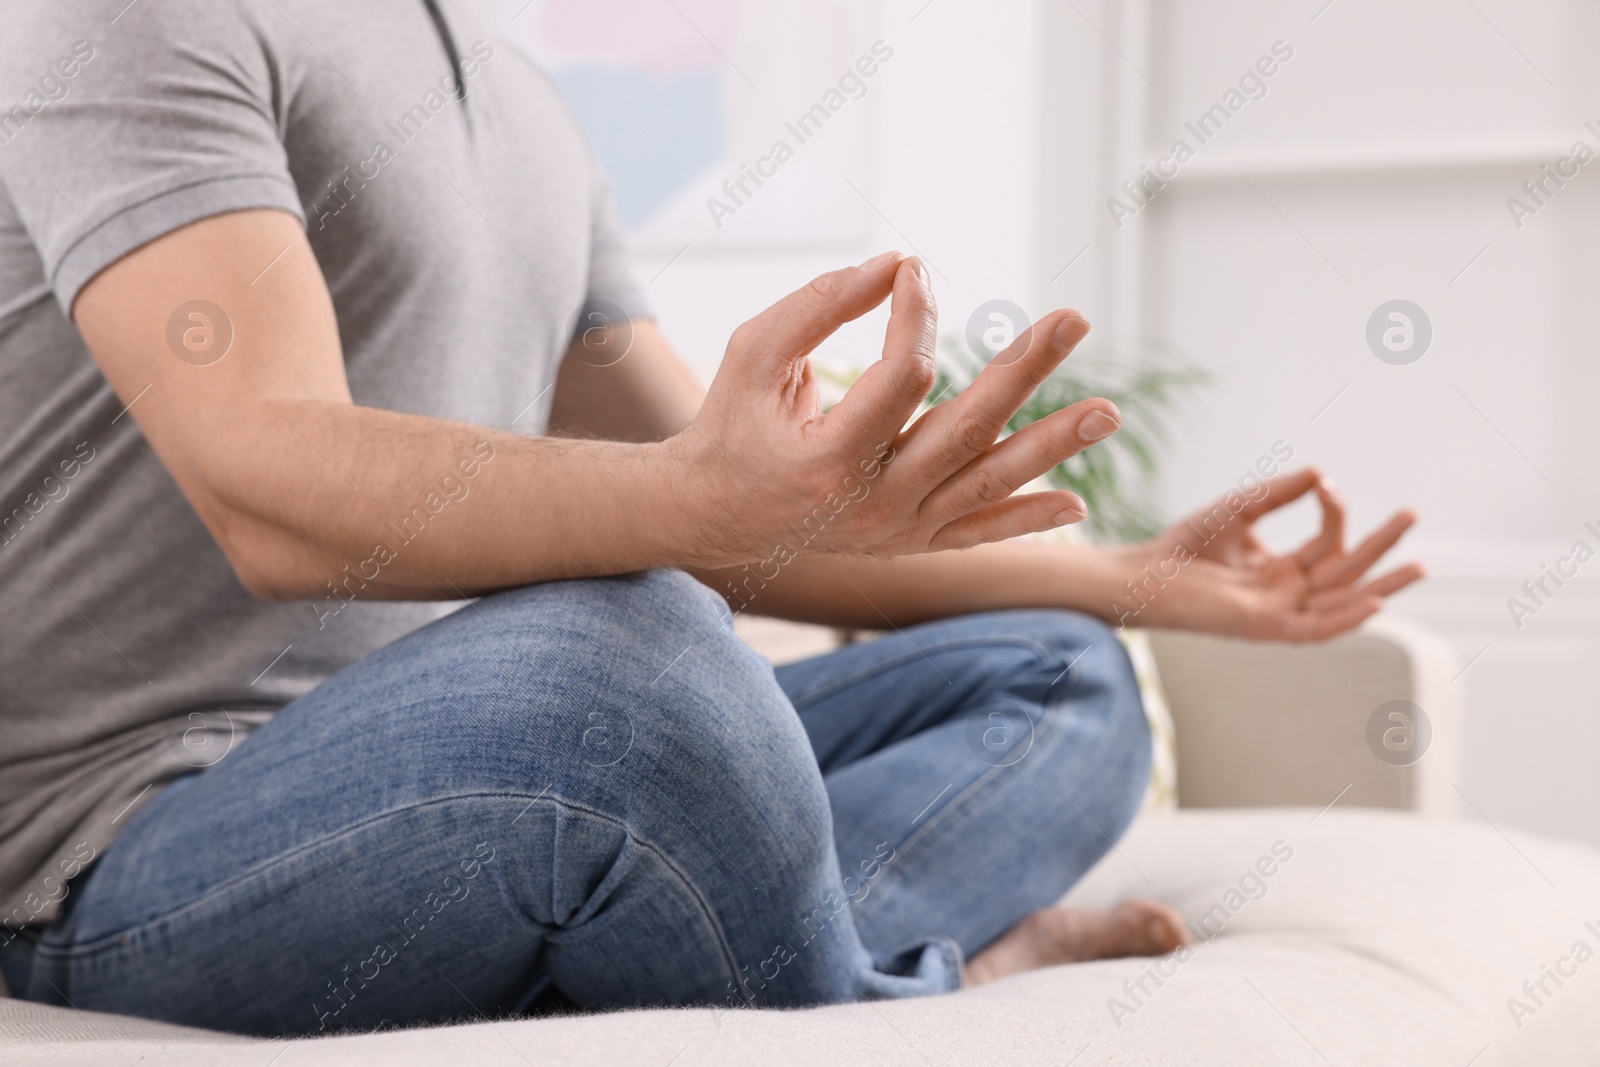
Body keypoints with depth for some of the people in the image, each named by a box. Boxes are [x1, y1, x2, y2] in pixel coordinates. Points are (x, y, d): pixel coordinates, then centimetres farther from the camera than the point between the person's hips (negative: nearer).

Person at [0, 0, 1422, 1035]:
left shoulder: (529, 117, 16)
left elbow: (742, 545, 17)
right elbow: (271, 492, -26)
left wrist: (1136, 577, 13)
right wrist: (702, 499, -43)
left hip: (485, 788, 8)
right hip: (145, 872, -8)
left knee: (1059, 681, 8)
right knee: (606, 651, -38)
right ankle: (929, 978, -11)